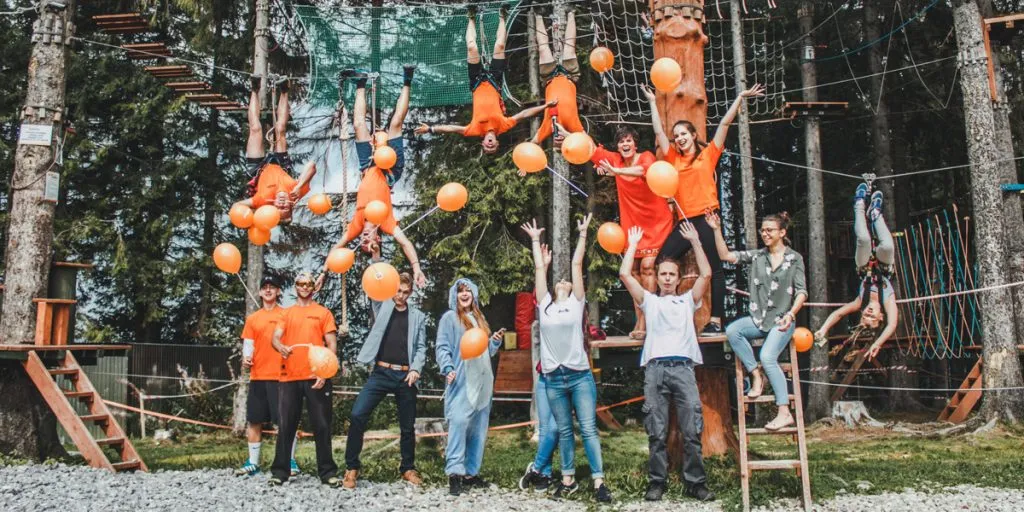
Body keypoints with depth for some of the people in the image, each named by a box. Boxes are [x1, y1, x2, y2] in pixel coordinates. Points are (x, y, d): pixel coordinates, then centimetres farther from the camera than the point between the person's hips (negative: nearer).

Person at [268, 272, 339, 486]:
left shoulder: (323, 312, 9)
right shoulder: (286, 313, 15)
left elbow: (332, 345, 4)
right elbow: (275, 337, 4)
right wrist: (281, 347, -21)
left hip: (316, 378, -2)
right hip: (289, 377, 2)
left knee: (321, 425, 0)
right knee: (286, 426, 6)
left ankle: (327, 472, 7)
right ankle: (280, 471, 14)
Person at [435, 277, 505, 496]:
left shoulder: (480, 318, 20)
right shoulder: (450, 317, 0)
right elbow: (442, 347, -9)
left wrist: (495, 341, 7)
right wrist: (447, 368, -23)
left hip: (482, 382, 7)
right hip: (461, 382, -7)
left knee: (478, 430, 8)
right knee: (458, 423, -18)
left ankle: (471, 472, 15)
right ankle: (455, 473, -15)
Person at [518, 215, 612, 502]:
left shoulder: (576, 303, 6)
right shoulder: (545, 305, 10)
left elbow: (577, 265, 4)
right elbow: (539, 269, 12)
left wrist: (583, 234, 6)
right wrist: (535, 240, 18)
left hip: (580, 375, -2)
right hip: (553, 378, 2)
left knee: (588, 429, -2)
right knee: (563, 431, 9)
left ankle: (599, 482, -1)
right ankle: (568, 479, 17)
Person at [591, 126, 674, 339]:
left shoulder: (646, 156, -12)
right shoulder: (616, 160, 1)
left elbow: (644, 170, -35)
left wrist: (617, 171, -49)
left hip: (656, 222, -5)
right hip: (632, 223, 5)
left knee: (647, 266, -16)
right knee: (633, 270, 3)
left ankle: (645, 322, -13)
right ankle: (640, 321, 8)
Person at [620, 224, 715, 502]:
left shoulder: (688, 301, 21)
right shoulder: (649, 301, 20)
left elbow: (706, 274, 11)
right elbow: (624, 274, 11)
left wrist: (695, 241, 12)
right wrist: (633, 244, 16)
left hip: (683, 367, 0)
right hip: (655, 368, 0)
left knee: (692, 430, -3)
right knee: (656, 432, 0)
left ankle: (695, 482, 4)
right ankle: (657, 482, 6)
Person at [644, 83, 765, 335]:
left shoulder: (708, 154, 8)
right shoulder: (674, 159, 14)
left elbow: (725, 124, 7)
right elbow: (658, 131, 17)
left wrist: (741, 97, 7)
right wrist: (652, 102, 20)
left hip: (707, 217, -4)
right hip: (685, 220, 4)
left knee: (714, 269, -2)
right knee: (662, 262, -3)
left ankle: (716, 321, -1)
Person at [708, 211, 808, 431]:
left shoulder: (795, 258, 3)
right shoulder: (756, 256, 11)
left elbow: (801, 291, -3)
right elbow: (726, 255, 2)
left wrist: (791, 314, -19)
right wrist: (717, 230, -9)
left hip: (782, 319, -4)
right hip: (758, 318, 4)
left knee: (767, 356, -26)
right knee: (732, 331, -26)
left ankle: (784, 412, -18)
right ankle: (756, 375, -10)